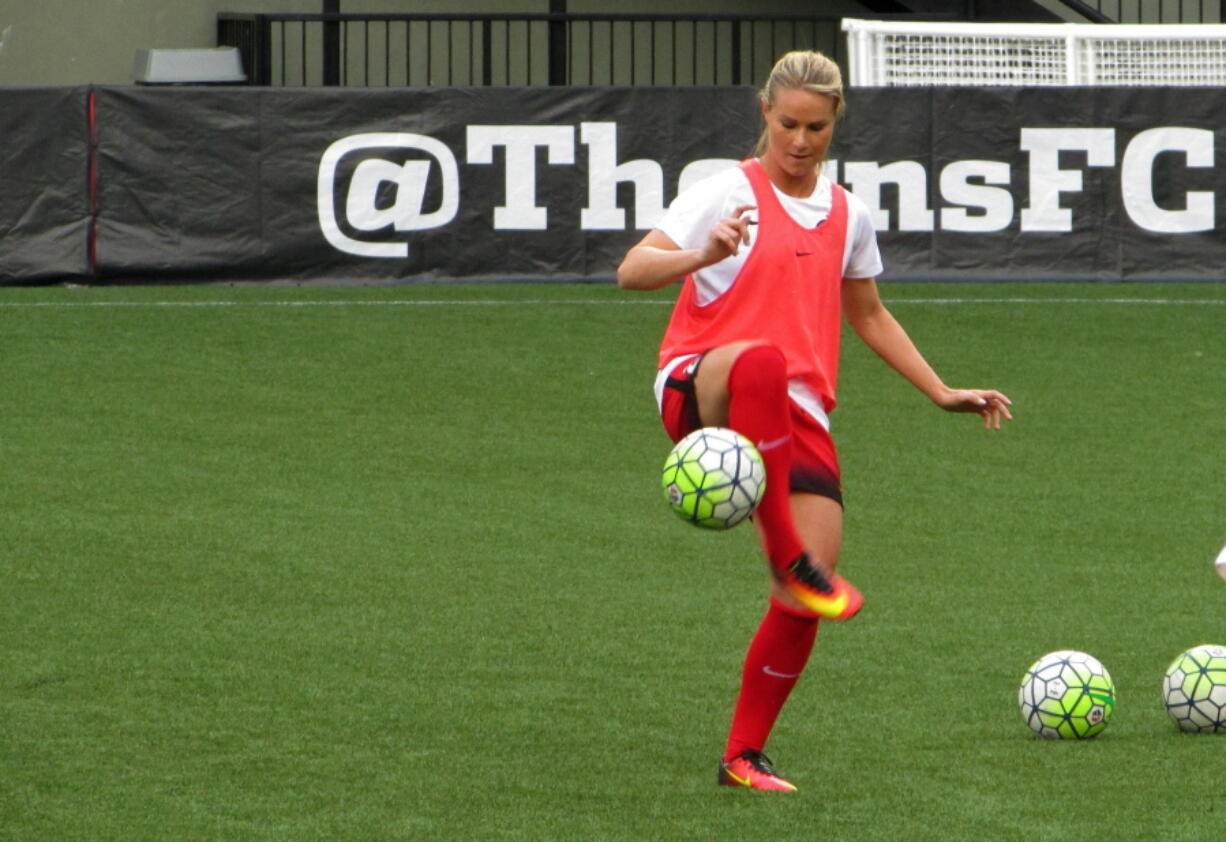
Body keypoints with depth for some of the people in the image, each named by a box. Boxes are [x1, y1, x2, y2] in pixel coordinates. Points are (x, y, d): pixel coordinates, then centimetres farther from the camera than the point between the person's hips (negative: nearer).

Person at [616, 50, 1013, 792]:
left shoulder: (847, 215, 18)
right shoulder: (730, 193, 1)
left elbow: (868, 315, 34)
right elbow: (632, 271, -10)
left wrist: (941, 392, 29)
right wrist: (703, 255, -29)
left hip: (798, 419, 5)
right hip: (699, 391, -5)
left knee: (807, 600, -10)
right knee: (761, 362, -43)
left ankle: (745, 756, 7)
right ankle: (790, 560, -45)